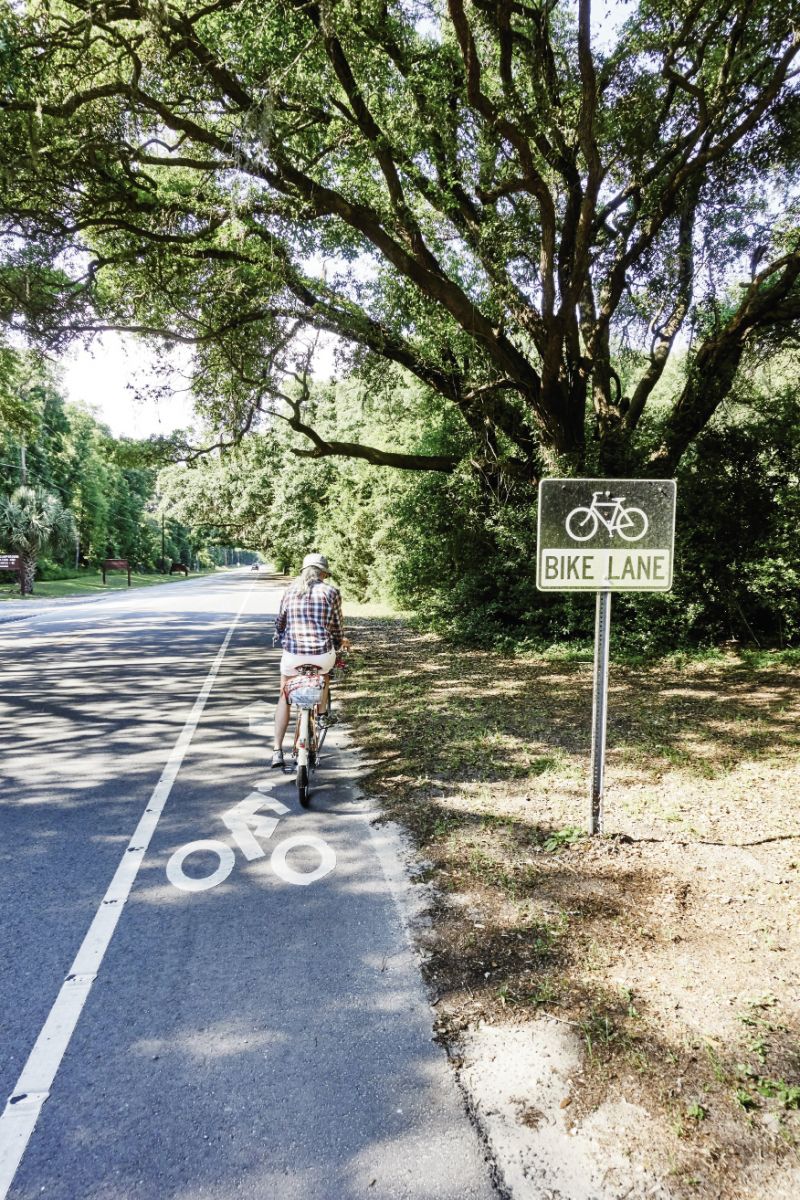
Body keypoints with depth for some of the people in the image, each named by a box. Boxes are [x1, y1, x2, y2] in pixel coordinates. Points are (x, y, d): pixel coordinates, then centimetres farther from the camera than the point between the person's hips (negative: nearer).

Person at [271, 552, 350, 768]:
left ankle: (277, 750, 10)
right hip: (321, 653, -1)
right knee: (325, 670, 36)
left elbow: (279, 623, 17)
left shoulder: (290, 591, 9)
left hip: (292, 654, 2)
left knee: (284, 698, 20)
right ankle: (321, 716, 44)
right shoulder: (330, 591, 0)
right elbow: (337, 626, 6)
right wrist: (340, 643, 26)